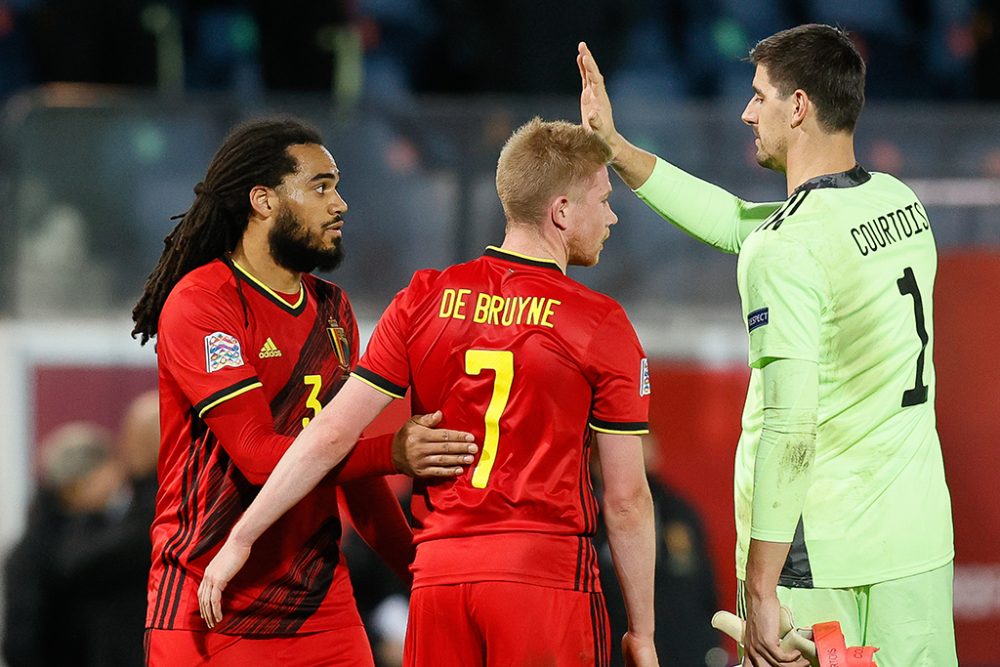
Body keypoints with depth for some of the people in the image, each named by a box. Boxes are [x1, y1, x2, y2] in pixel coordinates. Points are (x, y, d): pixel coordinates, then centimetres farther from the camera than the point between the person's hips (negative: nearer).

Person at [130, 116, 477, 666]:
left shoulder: (331, 308, 15)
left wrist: (415, 565, 8)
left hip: (320, 601, 6)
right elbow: (258, 454, -18)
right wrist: (392, 453, -27)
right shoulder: (199, 305, -10)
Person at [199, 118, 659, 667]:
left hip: (438, 579, 4)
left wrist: (242, 538, 9)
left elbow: (332, 435, 2)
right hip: (548, 576, -4)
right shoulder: (602, 324, -4)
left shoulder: (425, 299, 6)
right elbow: (626, 499, -3)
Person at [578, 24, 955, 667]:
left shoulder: (784, 250, -16)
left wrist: (759, 589, -19)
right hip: (920, 536, 7)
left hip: (816, 552, -7)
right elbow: (736, 223, 20)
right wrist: (613, 146, 22)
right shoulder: (899, 202, 8)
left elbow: (789, 427, -20)